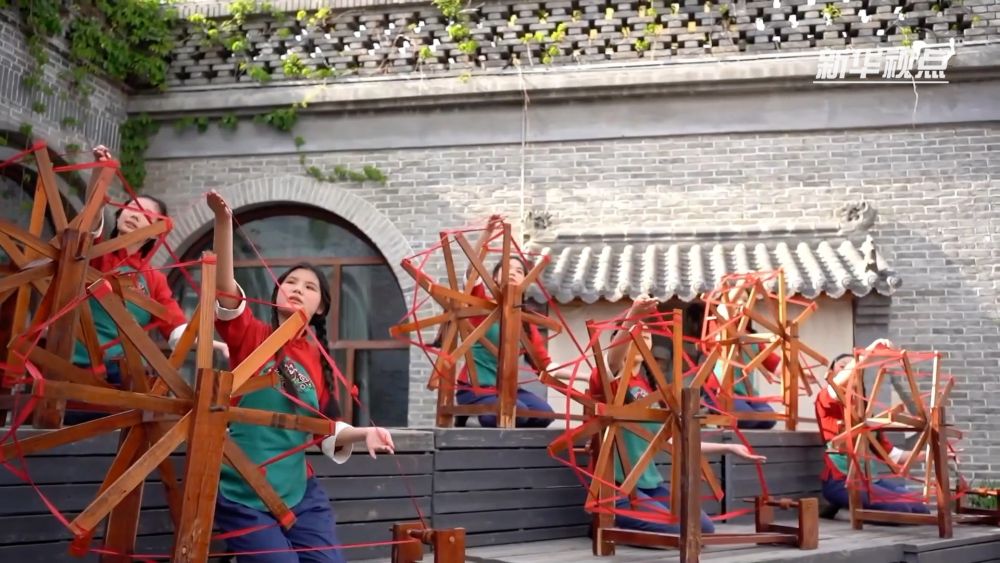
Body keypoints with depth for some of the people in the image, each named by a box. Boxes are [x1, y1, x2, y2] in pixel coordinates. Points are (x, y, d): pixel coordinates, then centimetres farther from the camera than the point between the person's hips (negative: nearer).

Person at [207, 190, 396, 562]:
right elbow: (225, 290, -21)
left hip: (300, 494, 4)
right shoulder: (251, 336, -3)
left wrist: (363, 434, -10)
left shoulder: (320, 360, 6)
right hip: (243, 497, -4)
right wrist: (223, 223, -32)